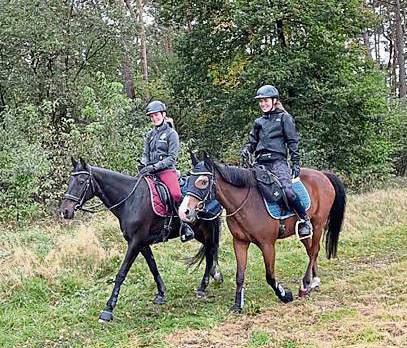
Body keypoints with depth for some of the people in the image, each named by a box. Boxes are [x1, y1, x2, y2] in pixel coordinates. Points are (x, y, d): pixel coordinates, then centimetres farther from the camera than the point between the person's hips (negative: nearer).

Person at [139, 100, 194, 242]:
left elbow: (172, 157, -7)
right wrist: (144, 166, -2)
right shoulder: (150, 134, 19)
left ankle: (185, 226, -21)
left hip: (167, 170, -6)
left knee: (176, 194, -29)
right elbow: (145, 154, 20)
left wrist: (155, 166, -16)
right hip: (150, 171, 6)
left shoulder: (171, 133, 1)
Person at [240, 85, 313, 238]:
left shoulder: (284, 118, 6)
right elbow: (253, 142, 24)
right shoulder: (259, 122, 20)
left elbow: (293, 142, 2)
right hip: (260, 162, 6)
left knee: (287, 190, -25)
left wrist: (295, 163, -6)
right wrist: (246, 149, 1)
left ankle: (305, 220, -8)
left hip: (278, 161, -6)